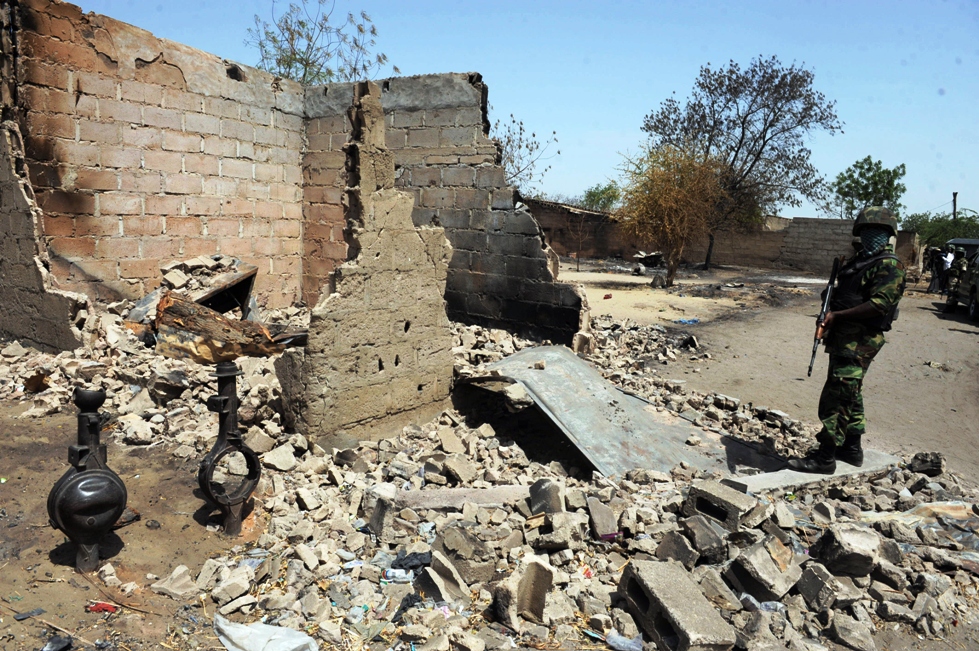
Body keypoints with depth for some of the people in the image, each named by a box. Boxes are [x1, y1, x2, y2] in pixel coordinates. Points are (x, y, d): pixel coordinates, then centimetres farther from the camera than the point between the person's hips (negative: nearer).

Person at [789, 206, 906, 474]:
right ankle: (852, 449, 30)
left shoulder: (889, 265, -11)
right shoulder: (859, 260, 18)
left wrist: (837, 315, -20)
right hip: (842, 337, 10)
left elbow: (879, 304, -22)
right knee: (850, 395, 18)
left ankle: (825, 457, -6)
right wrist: (828, 314, 3)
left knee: (835, 397, -11)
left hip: (859, 342, -10)